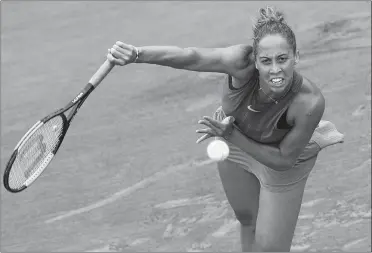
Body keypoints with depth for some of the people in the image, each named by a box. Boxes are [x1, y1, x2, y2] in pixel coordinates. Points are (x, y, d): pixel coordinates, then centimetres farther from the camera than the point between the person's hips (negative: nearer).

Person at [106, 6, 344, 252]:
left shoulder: (311, 102, -38)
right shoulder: (243, 61, -36)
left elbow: (283, 160, -25)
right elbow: (191, 57, -51)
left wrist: (231, 136, -34)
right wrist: (136, 54, -67)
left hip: (281, 157, -2)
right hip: (233, 141, 3)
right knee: (248, 220, 26)